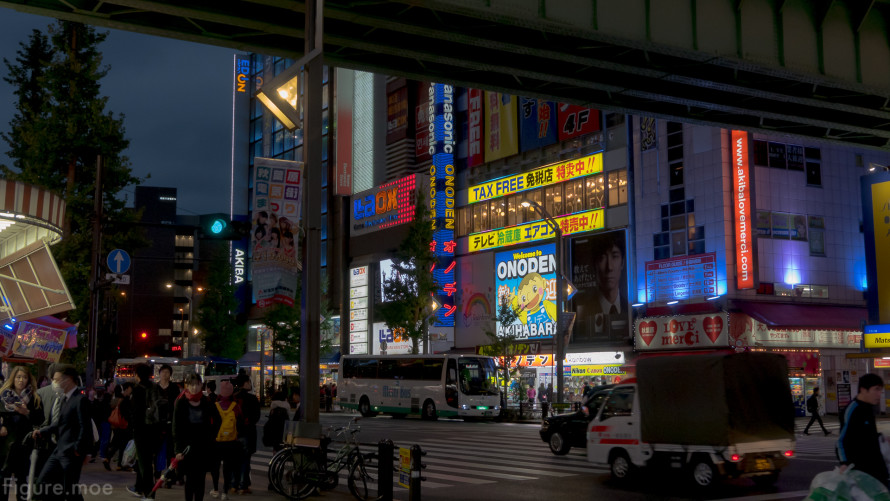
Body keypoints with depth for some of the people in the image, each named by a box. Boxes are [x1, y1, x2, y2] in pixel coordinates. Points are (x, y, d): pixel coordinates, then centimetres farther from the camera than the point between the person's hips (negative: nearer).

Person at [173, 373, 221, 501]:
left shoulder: (207, 402, 3)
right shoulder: (181, 403, -4)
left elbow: (217, 420, 18)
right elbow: (176, 427, -6)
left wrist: (212, 436, 6)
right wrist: (178, 449, -11)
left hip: (203, 445, 2)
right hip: (188, 445, -2)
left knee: (201, 478, 4)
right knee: (190, 478, -3)